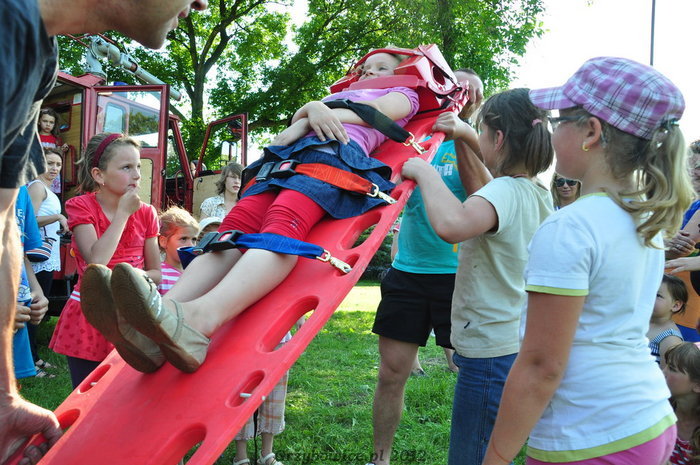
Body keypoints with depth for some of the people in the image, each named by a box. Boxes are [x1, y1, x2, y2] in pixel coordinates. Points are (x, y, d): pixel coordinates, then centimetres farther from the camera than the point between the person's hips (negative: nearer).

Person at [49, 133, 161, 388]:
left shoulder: (146, 214, 3)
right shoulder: (81, 206, -6)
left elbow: (156, 273, 6)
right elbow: (96, 261, -21)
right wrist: (123, 212, -16)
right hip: (88, 321, -2)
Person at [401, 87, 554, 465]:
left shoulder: (506, 190, -21)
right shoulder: (538, 193, 7)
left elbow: (451, 225, -42)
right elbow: (482, 200, 27)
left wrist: (425, 172, -26)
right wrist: (464, 139, 23)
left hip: (490, 353, -10)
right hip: (518, 345, 10)